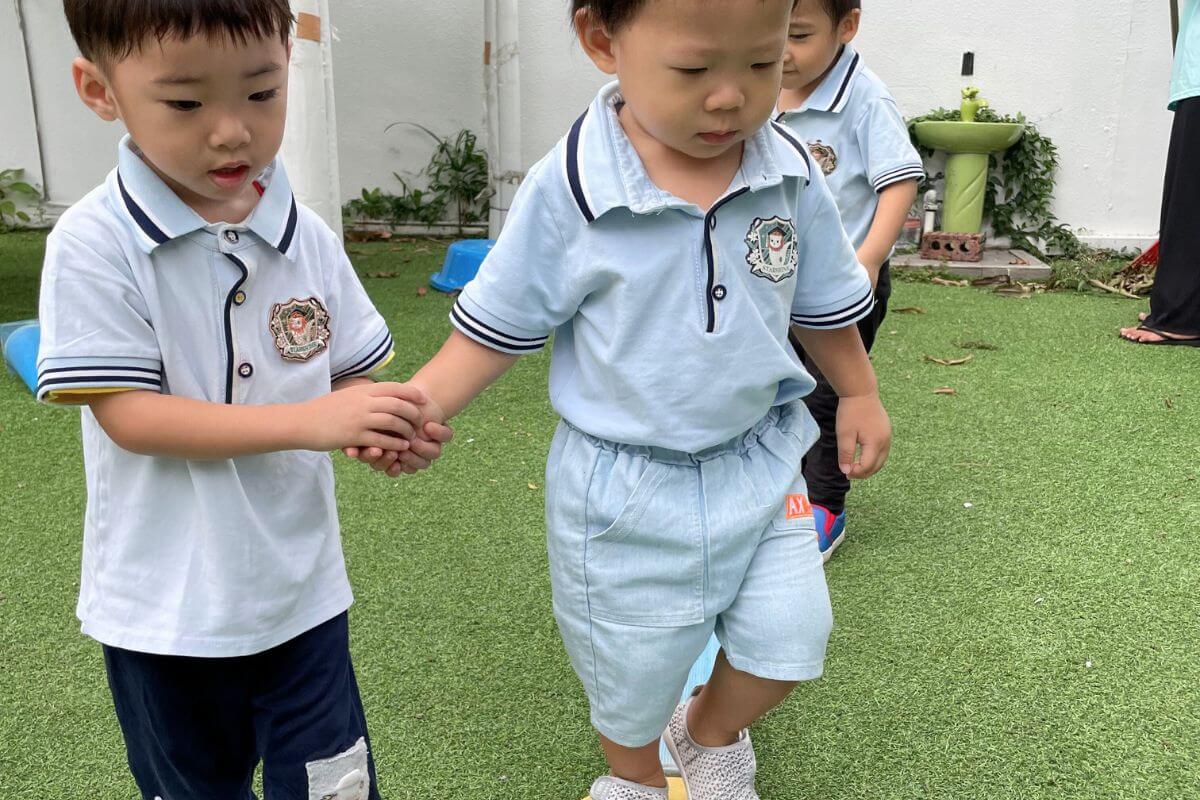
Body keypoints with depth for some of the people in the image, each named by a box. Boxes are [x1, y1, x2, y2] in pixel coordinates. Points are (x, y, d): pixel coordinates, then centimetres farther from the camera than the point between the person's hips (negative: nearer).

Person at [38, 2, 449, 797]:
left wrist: (392, 427, -21)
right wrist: (308, 419, -30)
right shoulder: (94, 246, -17)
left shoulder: (307, 239, -6)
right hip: (165, 609, -1)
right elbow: (128, 415, -21)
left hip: (302, 590, 2)